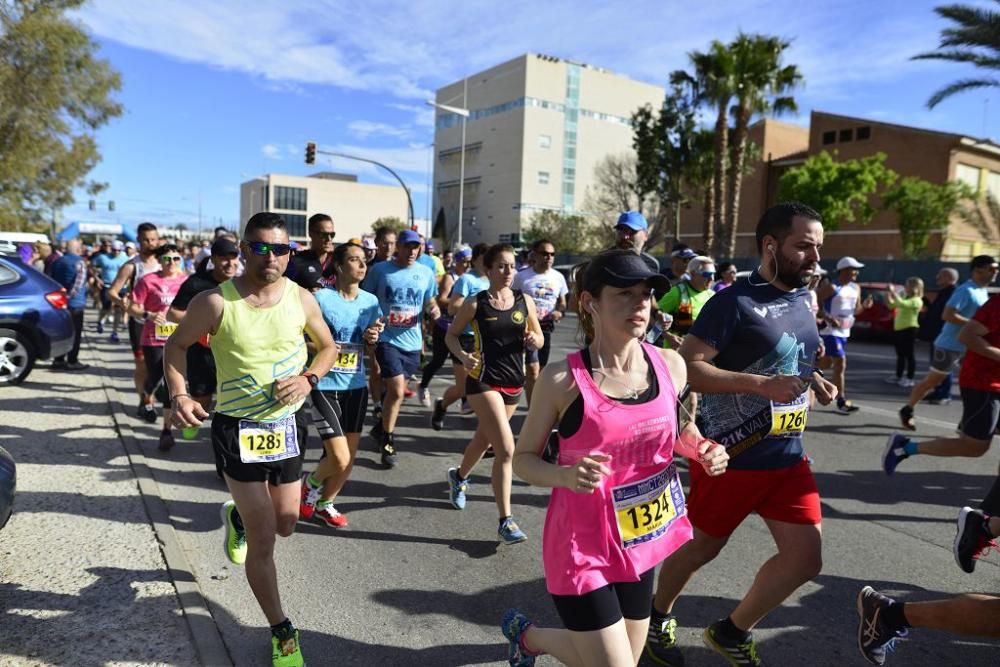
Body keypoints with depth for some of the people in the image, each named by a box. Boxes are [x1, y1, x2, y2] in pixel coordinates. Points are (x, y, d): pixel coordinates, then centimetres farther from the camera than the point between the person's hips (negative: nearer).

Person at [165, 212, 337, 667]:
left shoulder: (301, 299, -7)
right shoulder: (215, 302, -16)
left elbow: (328, 347, 7)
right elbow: (177, 345, -1)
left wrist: (308, 379, -12)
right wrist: (178, 395, -16)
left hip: (288, 424, 4)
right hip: (238, 428, -3)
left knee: (284, 526, 19)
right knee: (263, 541, 1)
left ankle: (238, 516, 55)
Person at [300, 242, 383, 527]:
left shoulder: (370, 301, 5)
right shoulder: (321, 298, -12)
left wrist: (372, 339, -5)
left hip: (356, 386, 6)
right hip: (325, 386, -5)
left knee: (350, 457, 10)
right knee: (339, 459, -9)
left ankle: (325, 503, 34)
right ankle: (311, 484, 24)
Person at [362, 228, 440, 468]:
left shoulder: (426, 273, 5)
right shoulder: (379, 270, -5)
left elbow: (430, 303, 15)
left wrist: (434, 310, -7)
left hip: (412, 341, 4)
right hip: (386, 338, -4)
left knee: (395, 390, 16)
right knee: (397, 390, -14)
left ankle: (382, 428, 39)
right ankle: (387, 439, 4)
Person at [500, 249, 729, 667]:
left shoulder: (670, 365, -5)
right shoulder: (563, 379, -18)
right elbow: (523, 458, -8)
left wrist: (703, 451, -7)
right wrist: (566, 476, -28)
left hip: (640, 543, 6)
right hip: (583, 546, -5)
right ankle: (527, 633, 30)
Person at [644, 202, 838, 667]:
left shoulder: (802, 301, 8)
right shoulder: (734, 301, -17)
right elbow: (685, 368, -23)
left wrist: (814, 381, 2)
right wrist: (761, 385, -28)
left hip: (788, 457, 7)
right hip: (730, 456, -7)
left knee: (805, 558, 7)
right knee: (701, 548, 11)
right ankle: (658, 618, 39)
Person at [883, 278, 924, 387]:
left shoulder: (916, 300, -13)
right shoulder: (905, 298, 14)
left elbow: (901, 304, -30)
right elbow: (891, 305, 20)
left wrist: (893, 292, -26)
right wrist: (888, 296, 2)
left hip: (909, 329, -9)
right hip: (898, 329, 9)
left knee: (909, 354, -2)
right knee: (900, 354, 15)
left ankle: (909, 378, 3)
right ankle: (898, 376, 23)